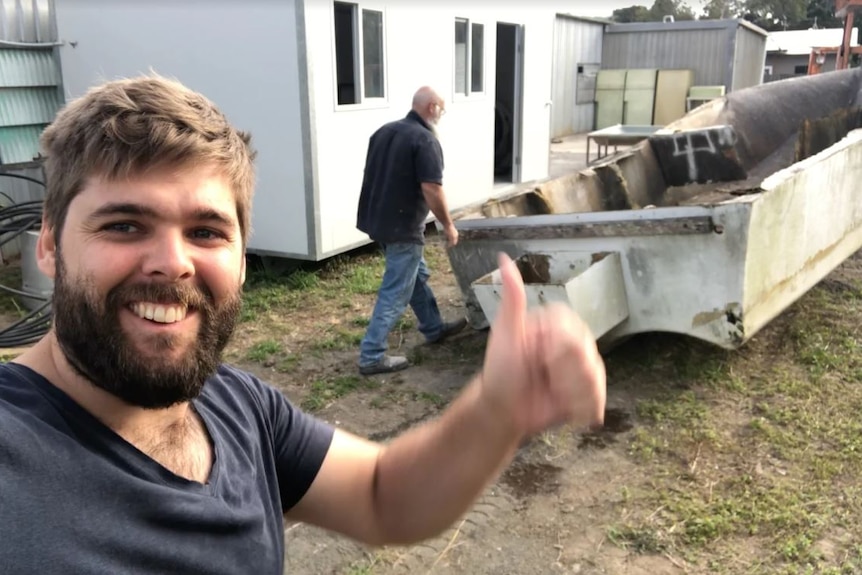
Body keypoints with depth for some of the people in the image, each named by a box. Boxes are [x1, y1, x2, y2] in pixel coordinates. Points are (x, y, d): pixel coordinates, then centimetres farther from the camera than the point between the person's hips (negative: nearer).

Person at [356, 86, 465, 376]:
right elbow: (431, 190, -23)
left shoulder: (383, 131, 10)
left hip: (377, 220, 9)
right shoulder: (425, 140, -16)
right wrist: (448, 225, -12)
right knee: (396, 292, -1)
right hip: (402, 226, -9)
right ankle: (372, 356, 2)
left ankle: (434, 328, 39)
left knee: (417, 275, 24)